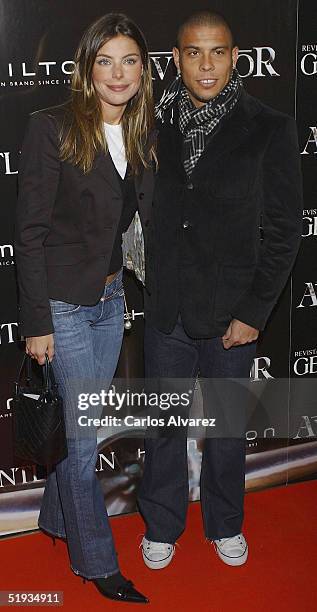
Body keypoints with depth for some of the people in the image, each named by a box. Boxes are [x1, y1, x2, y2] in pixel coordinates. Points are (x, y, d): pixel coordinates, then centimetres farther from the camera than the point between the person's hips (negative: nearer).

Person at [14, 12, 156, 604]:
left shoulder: (139, 134, 5)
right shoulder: (52, 127, -13)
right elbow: (29, 232, -13)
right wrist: (36, 321, -14)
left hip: (111, 298, 6)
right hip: (64, 302, -6)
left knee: (80, 423, 17)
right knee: (83, 433, 2)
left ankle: (57, 517, 40)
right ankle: (97, 562, 19)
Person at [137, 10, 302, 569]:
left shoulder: (269, 129, -7)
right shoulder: (159, 124, 0)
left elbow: (283, 228, -7)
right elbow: (145, 210, 7)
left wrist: (254, 312, -10)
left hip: (230, 312, -2)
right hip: (166, 311, 2)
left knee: (227, 427, 15)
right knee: (163, 425, 15)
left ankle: (225, 524, 37)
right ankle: (162, 526, 35)